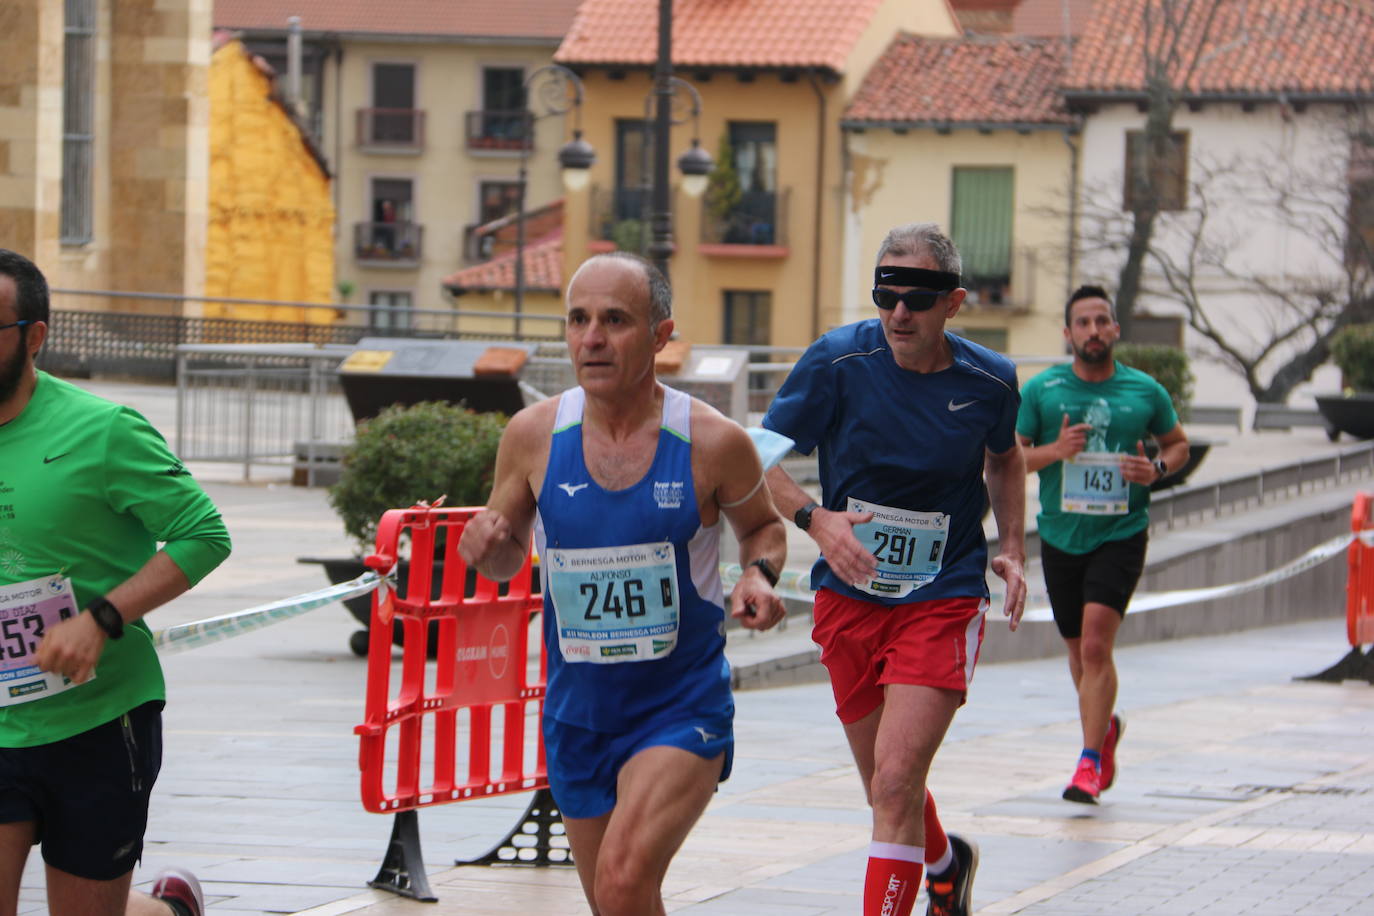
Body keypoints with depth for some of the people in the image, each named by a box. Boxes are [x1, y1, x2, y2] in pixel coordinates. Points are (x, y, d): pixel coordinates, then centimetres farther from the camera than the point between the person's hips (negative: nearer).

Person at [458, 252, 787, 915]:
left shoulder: (712, 442, -11)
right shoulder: (534, 434, -5)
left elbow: (762, 524, 10)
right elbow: (506, 560, 10)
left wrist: (759, 576, -11)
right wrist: (487, 547, -14)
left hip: (683, 710, -4)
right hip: (577, 713, 4)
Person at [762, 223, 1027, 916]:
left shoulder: (989, 380, -5)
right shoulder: (837, 363, -11)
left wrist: (1011, 550, 6)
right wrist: (814, 517, -23)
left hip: (943, 599, -2)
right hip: (848, 595, 2)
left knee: (895, 786, -18)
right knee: (887, 788, 17)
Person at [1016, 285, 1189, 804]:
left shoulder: (1145, 391, 2)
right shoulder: (1041, 390, 1)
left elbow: (1178, 443, 16)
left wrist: (1158, 469, -6)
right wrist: (1054, 451, -18)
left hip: (1121, 534, -2)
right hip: (1060, 539, 2)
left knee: (1096, 643, -18)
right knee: (1080, 652, 14)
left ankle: (1090, 764, -16)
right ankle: (1106, 728, 43)